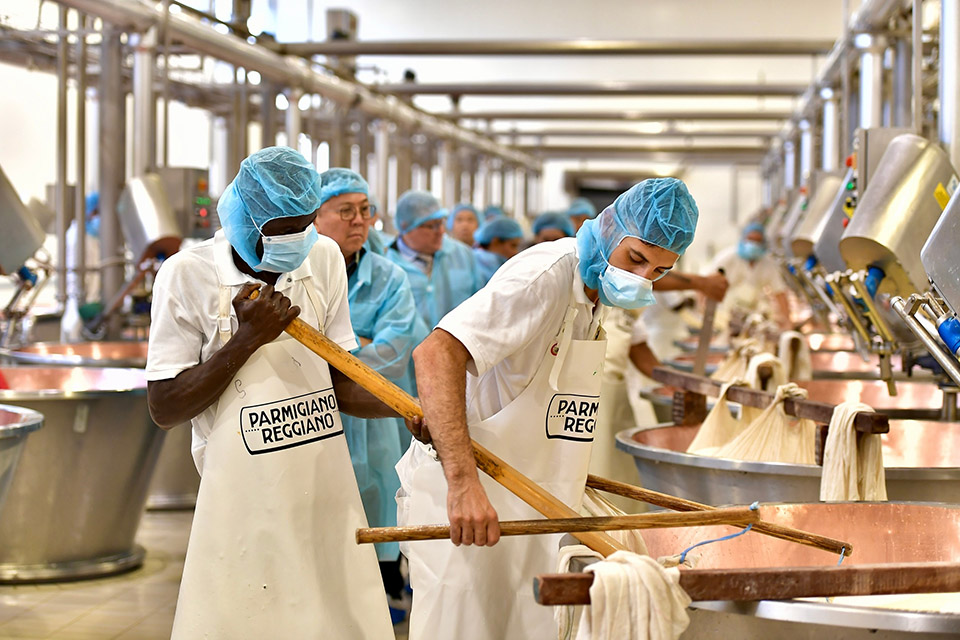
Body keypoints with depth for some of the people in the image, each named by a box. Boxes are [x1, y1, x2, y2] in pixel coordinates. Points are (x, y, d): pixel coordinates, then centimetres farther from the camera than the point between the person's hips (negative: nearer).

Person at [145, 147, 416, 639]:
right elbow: (164, 409, -8)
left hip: (327, 497, 4)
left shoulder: (324, 258, 5)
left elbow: (340, 385, 8)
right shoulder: (187, 275, -8)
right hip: (244, 503, -4)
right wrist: (248, 338, -15)